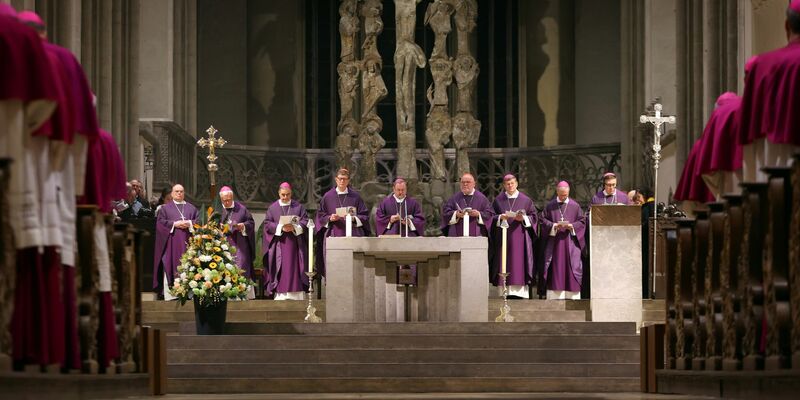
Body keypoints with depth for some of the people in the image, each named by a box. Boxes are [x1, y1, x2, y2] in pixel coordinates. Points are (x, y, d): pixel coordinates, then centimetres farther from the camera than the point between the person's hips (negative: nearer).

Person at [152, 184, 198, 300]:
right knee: (171, 266, -9)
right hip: (171, 241, -2)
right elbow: (160, 222, 2)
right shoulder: (166, 208, 11)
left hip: (186, 242, 2)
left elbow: (198, 221, 11)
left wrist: (189, 223, -8)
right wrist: (174, 224, -10)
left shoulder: (191, 208, 19)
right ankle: (170, 293, -11)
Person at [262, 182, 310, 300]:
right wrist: (280, 227, -13)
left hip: (295, 245, 0)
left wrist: (294, 227, -14)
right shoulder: (272, 208, 9)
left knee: (294, 269, -4)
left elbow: (305, 221, 3)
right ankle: (280, 296, -7)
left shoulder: (298, 206, 10)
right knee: (280, 271, -5)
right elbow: (267, 224, 2)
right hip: (279, 244, 0)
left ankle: (296, 297, -4)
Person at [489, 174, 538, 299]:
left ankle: (519, 292, -9)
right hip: (503, 236, 1)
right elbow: (491, 217, 8)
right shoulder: (498, 200, 10)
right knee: (504, 264, -5)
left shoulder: (526, 200, 8)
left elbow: (534, 217, 7)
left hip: (520, 236, -1)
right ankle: (504, 292, -7)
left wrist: (523, 218, -10)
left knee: (519, 264, -7)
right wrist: (501, 217, -11)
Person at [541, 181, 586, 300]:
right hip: (554, 242, 0)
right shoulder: (550, 206, 7)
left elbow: (582, 222, 6)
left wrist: (572, 226, -11)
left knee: (572, 266, -5)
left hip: (570, 242, 0)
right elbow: (543, 220, 5)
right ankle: (555, 295, -1)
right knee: (555, 268, -3)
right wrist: (554, 226, -12)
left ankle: (572, 296, -4)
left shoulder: (575, 206, 7)